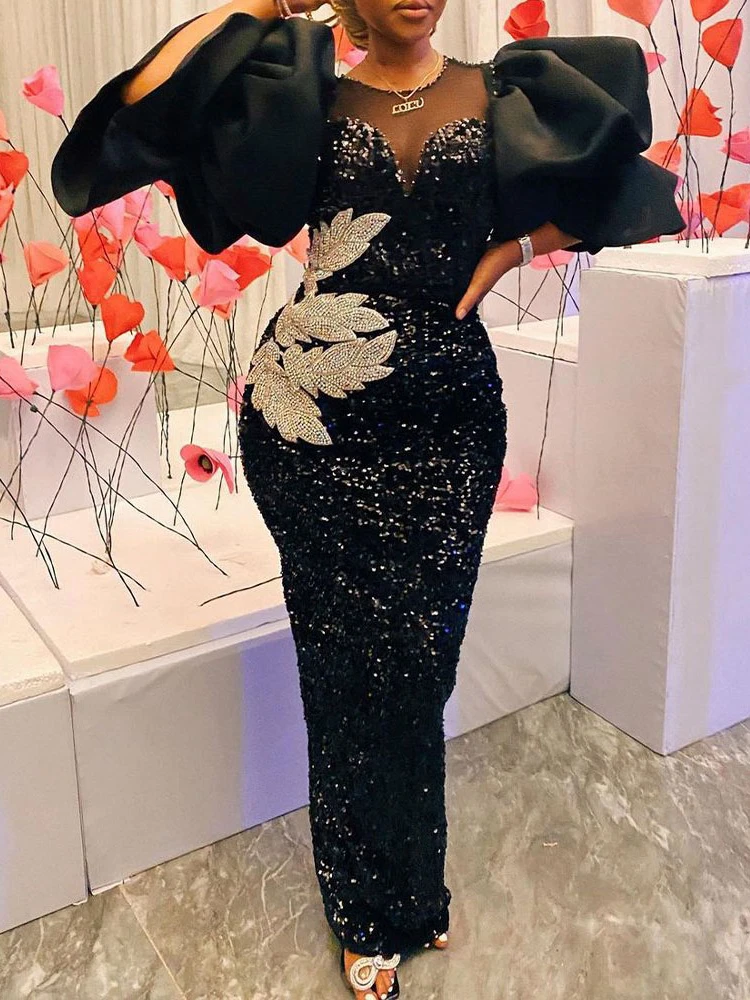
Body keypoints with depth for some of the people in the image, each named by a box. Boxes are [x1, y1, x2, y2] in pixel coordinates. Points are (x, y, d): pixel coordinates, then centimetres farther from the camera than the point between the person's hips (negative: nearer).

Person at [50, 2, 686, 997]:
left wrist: (517, 245, -2)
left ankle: (406, 888, 34)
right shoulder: (304, 98, 6)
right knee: (350, 656, 6)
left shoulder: (503, 91, 10)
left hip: (446, 424, 1)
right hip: (321, 426, -1)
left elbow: (637, 176, 8)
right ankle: (373, 911, 29)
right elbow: (140, 105, -5)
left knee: (416, 655, 6)